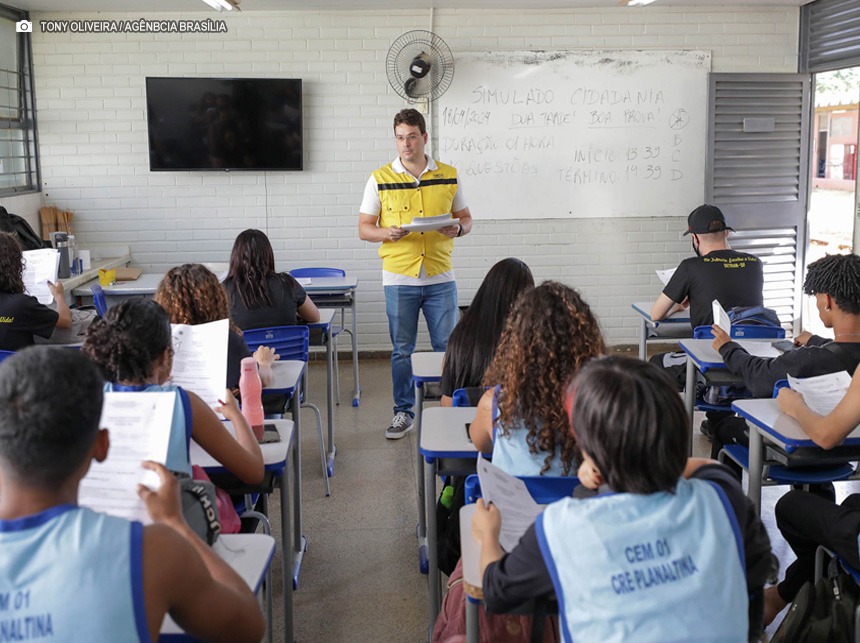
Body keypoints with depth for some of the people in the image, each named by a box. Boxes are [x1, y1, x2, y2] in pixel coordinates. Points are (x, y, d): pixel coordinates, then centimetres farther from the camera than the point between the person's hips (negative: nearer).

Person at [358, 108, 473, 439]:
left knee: (448, 346, 4)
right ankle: (403, 412, 20)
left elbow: (466, 217, 14)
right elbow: (364, 228, 3)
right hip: (399, 278, -1)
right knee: (401, 350, 6)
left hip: (440, 278, 1)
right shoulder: (380, 179, 1)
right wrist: (387, 232, -18)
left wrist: (458, 228, -10)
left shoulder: (448, 176, 6)